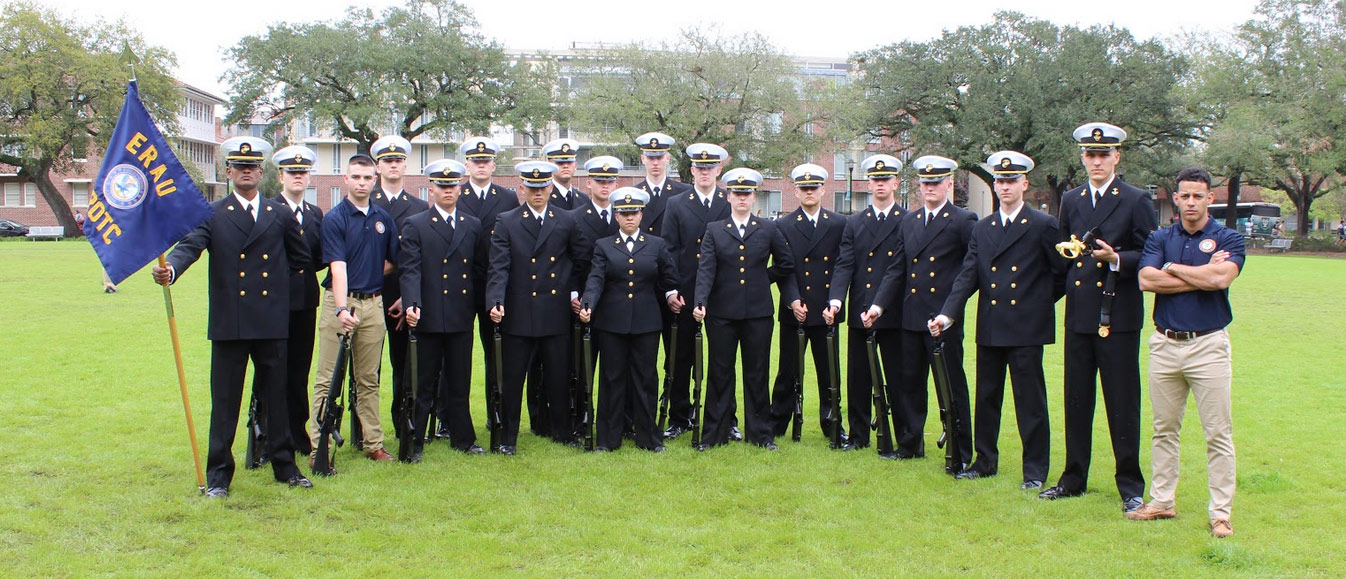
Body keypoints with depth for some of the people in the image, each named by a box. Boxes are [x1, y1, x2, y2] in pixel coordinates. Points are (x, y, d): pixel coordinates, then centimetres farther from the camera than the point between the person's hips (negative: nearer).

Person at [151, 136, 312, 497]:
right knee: (224, 402, 4)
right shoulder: (212, 215, 4)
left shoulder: (280, 215, 10)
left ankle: (284, 466, 22)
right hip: (229, 324, -2)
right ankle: (218, 474, 12)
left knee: (277, 396, 10)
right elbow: (190, 246, -14)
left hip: (273, 322, 2)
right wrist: (169, 269, -31)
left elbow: (302, 260, 20)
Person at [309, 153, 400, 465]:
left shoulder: (384, 218, 9)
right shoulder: (334, 218, -6)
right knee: (328, 379, -1)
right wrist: (341, 309, -26)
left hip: (373, 302, 4)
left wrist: (371, 274, 3)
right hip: (339, 301, -4)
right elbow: (337, 267, -16)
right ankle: (318, 447, 2)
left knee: (369, 379, 11)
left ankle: (373, 444, 17)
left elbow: (393, 261, 18)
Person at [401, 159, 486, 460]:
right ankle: (415, 442, 13)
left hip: (461, 317, 3)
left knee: (460, 381, 11)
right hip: (428, 317, -3)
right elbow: (410, 270, -9)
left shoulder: (473, 226, 12)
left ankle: (463, 438, 22)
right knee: (424, 384, 4)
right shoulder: (415, 225, 1)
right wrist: (412, 305, -22)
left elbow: (480, 267, 13)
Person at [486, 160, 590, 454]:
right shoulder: (506, 223, 0)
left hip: (556, 313, 2)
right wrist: (496, 302, -20)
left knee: (558, 375, 9)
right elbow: (498, 268, -8)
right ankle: (508, 437, 16)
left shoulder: (566, 222, 7)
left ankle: (562, 430, 25)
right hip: (519, 313, -2)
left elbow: (580, 261, 16)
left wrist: (575, 292, 4)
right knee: (513, 377, 4)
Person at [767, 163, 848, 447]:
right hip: (793, 311, -1)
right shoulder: (783, 226, 2)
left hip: (826, 311, 1)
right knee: (788, 371, 6)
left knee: (829, 371, 8)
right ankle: (776, 424, 16)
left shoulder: (839, 224, 6)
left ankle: (832, 424, 20)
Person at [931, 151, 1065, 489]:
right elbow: (967, 276, 2)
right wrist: (948, 314, -9)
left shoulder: (1043, 226, -3)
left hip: (1026, 330, -5)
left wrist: (1039, 303, 7)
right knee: (986, 398, 12)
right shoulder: (981, 229, 10)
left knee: (1030, 402, 1)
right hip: (989, 330, 5)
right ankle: (985, 461, 24)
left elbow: (1062, 274, 2)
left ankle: (1035, 469, 11)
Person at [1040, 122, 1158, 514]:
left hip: (1119, 316, -4)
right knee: (1076, 401, 10)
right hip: (1078, 316, 4)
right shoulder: (1070, 201, 13)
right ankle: (1073, 479, 21)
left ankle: (1130, 486, 10)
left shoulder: (1136, 201, 0)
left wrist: (1116, 259, -19)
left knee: (1122, 405, 0)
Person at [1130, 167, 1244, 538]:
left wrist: (1173, 269, -7)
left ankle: (1220, 514, 6)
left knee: (1218, 433, -1)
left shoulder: (1228, 239, 1)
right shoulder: (1160, 239, 8)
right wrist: (1201, 276, -11)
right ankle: (1161, 502, 21)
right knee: (1164, 430, 11)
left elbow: (1221, 277, -19)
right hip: (1164, 344, 3)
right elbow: (1146, 280, -9)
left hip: (1209, 344, -3)